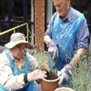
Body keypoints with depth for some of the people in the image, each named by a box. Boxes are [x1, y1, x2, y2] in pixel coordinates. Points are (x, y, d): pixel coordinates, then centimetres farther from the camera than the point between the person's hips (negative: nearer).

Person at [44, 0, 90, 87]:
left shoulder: (79, 19, -17)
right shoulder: (54, 17, 0)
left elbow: (82, 46, -20)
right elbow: (47, 35, 7)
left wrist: (69, 66, -29)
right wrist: (50, 44, -17)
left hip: (68, 65, -4)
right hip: (52, 64, 5)